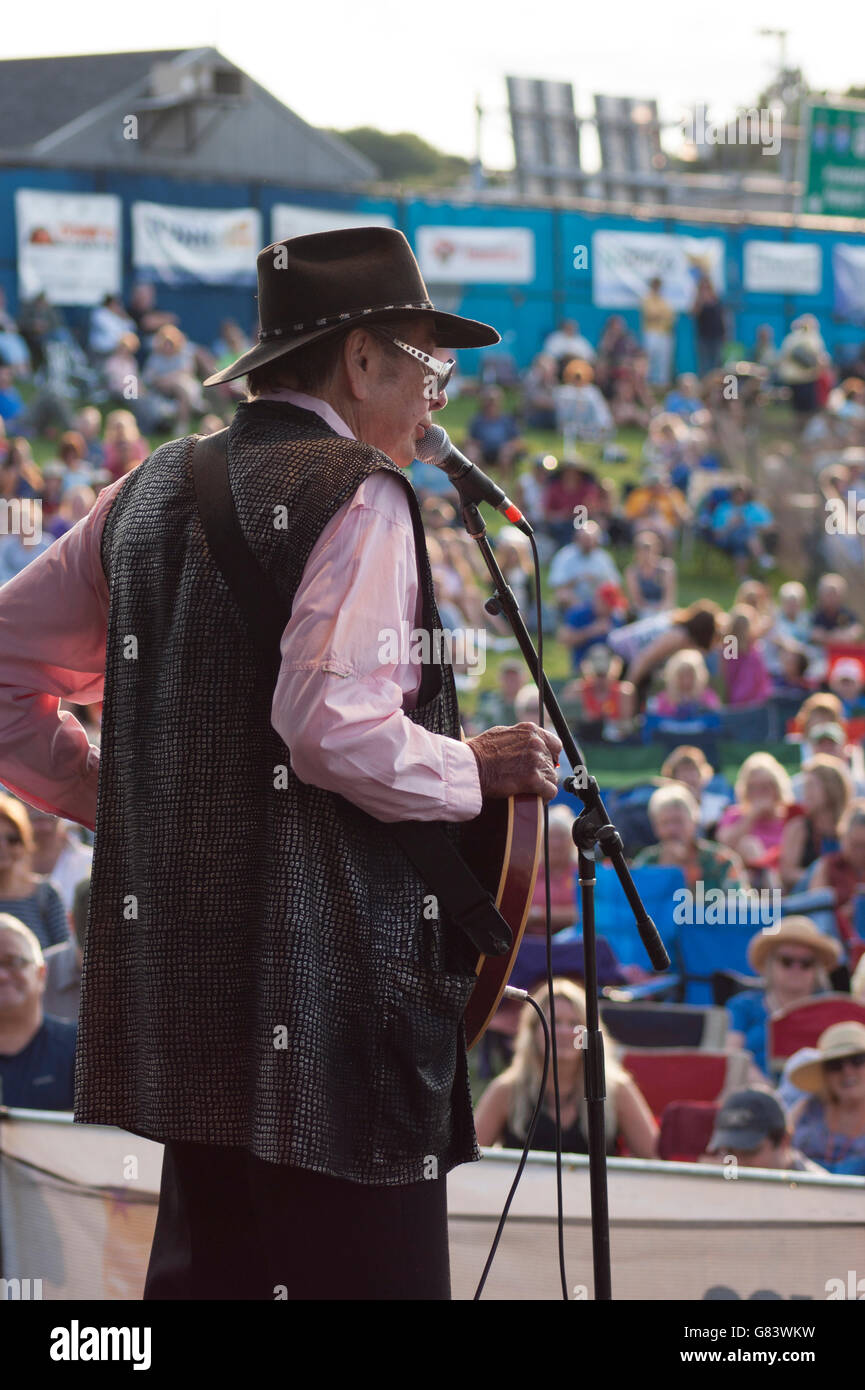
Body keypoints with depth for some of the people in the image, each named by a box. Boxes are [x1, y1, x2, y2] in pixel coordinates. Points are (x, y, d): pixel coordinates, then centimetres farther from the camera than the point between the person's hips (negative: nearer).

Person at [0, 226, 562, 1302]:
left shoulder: (152, 490, 15)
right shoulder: (358, 494, -8)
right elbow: (330, 726, -21)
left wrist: (115, 796, 19)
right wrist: (475, 770, -6)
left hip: (177, 976, 8)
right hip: (333, 968, -8)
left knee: (206, 1264, 12)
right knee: (369, 1273, -6)